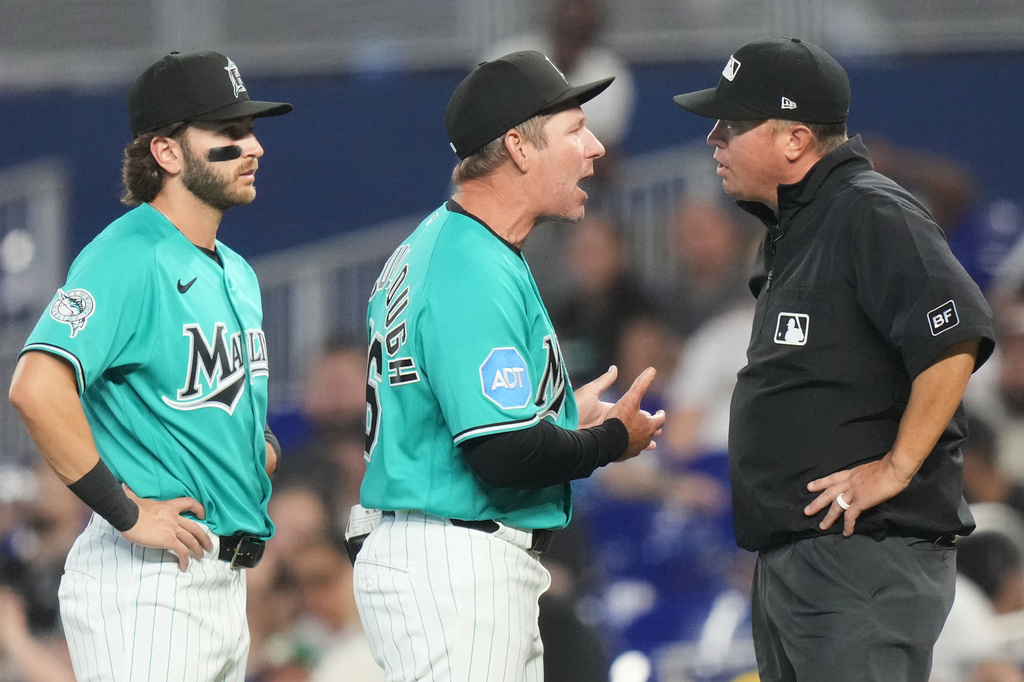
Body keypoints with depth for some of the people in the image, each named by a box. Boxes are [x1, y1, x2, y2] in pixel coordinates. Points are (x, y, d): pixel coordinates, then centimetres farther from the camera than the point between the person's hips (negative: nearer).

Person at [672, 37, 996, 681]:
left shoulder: (872, 212, -13)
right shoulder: (789, 229, 19)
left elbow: (955, 338, -24)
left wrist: (895, 469, -21)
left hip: (866, 552, -11)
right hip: (789, 552, 11)